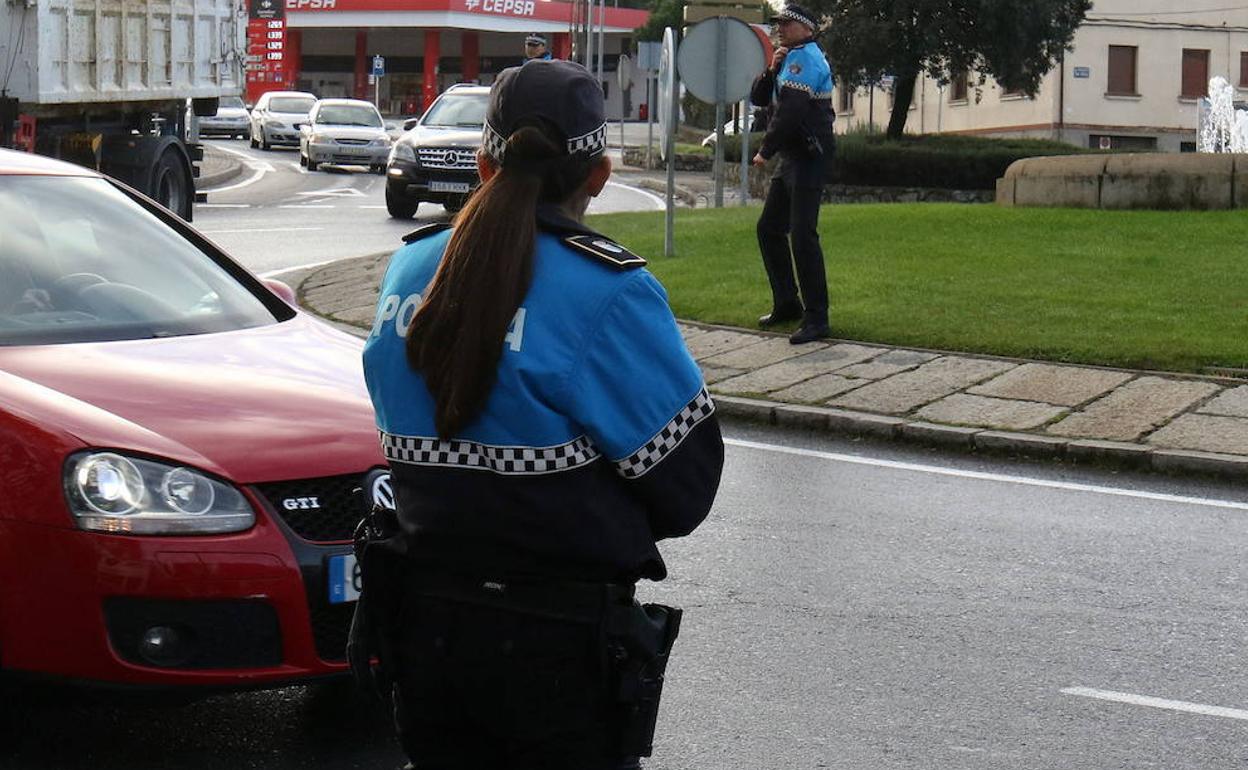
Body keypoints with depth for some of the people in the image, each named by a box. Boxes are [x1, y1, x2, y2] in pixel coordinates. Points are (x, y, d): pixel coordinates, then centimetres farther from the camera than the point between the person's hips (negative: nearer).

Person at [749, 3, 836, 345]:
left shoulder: (805, 58, -13)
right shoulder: (791, 58, 19)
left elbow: (789, 111, -21)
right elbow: (759, 99, 16)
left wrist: (766, 150, -11)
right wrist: (772, 70, -1)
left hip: (809, 158, -11)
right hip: (791, 158, 11)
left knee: (802, 236, -14)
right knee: (769, 229, 15)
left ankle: (816, 319, -13)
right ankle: (787, 304, 24)